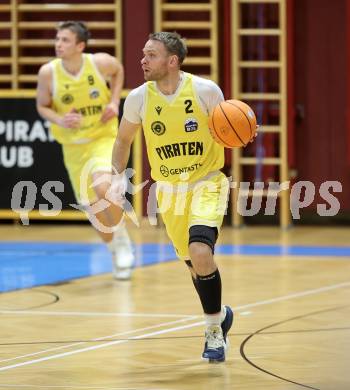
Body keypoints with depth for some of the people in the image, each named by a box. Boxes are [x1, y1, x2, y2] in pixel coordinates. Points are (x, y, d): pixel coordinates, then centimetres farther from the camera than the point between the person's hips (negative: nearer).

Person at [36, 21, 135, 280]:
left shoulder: (101, 62, -16)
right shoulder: (48, 73, -16)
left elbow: (118, 71, 8)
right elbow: (42, 106, 0)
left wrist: (115, 101, -6)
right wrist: (60, 120, -21)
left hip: (104, 137, -2)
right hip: (74, 146, 2)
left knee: (103, 187, -29)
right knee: (93, 207, 7)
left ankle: (122, 239, -3)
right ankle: (116, 250, 34)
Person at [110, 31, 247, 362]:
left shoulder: (206, 90, -16)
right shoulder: (138, 98, -9)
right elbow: (124, 140, 9)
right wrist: (118, 176, -5)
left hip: (207, 183, -4)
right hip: (169, 189, 4)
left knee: (201, 253, -24)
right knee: (194, 261, 11)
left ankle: (214, 327, -4)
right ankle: (219, 316, 39)